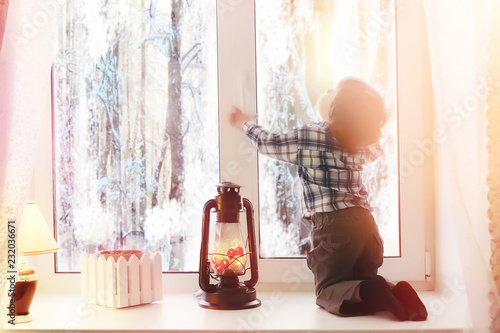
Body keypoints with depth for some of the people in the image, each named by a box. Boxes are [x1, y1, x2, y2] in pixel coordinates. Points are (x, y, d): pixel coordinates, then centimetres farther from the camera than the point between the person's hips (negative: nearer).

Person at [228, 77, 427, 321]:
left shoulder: (307, 137, -4)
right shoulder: (365, 145, 12)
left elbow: (267, 143, 11)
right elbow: (376, 149, 38)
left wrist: (245, 122, 31)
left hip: (333, 224, -6)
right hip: (367, 224, 6)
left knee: (328, 293, 4)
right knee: (360, 283, 20)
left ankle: (370, 291, -25)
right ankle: (396, 292, -10)